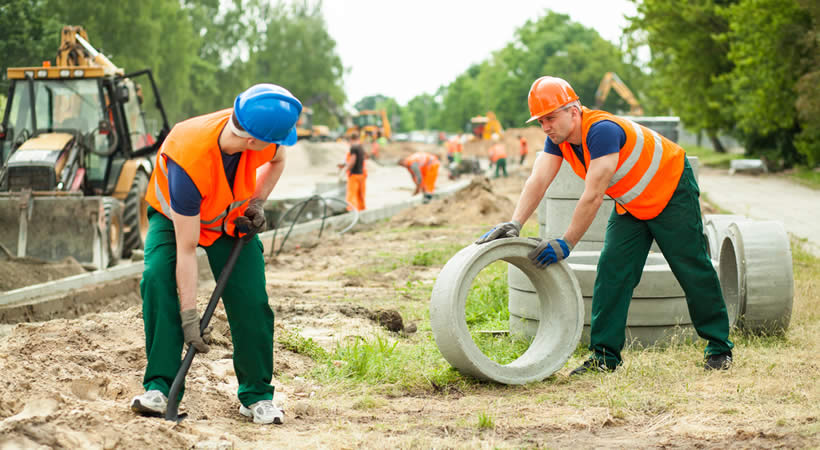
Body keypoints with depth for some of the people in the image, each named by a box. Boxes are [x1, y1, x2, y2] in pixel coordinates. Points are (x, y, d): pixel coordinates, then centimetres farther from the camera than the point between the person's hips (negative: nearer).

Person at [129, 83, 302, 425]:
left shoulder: (263, 136, -30)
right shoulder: (189, 163, -42)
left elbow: (277, 160, 1)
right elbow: (185, 247, -37)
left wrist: (256, 203, -13)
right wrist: (189, 316, -35)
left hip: (232, 218, 3)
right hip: (174, 217, -3)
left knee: (251, 298, -13)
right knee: (158, 279, -28)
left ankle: (256, 396, 2)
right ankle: (159, 388, -22)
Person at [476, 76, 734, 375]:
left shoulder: (602, 131, -35)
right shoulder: (558, 138, -10)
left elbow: (593, 196, -37)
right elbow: (538, 181, -18)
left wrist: (567, 243, -36)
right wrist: (514, 224, -33)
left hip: (671, 192, -7)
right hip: (631, 204, 8)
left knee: (692, 269, -1)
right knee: (612, 272, -3)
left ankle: (719, 346, 12)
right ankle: (605, 355, -1)